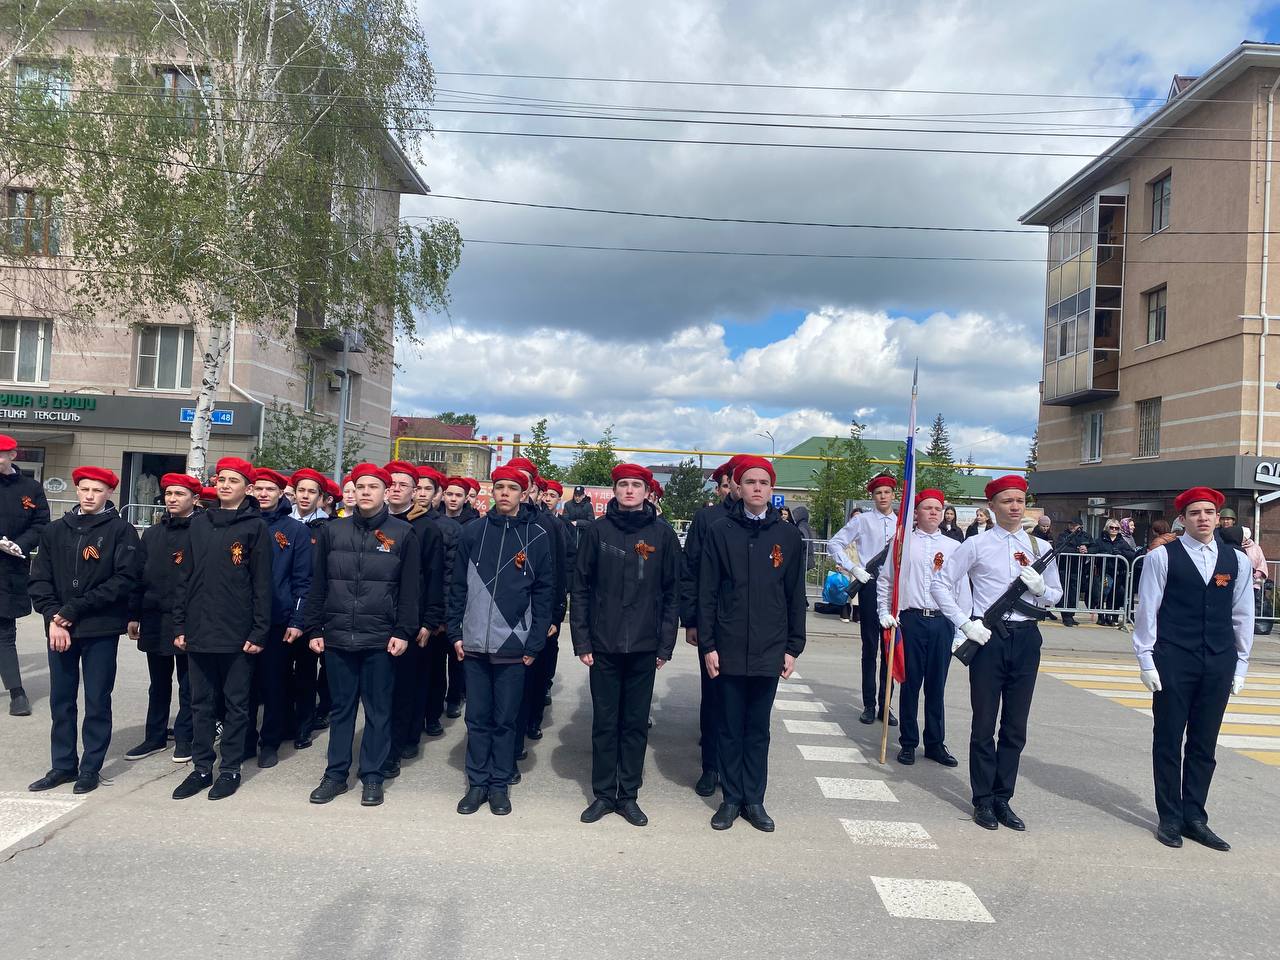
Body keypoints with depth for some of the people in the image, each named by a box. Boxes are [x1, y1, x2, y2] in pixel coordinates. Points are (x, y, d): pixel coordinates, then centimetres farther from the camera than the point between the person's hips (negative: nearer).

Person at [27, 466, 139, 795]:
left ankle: (91, 768, 16)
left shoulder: (121, 531, -3)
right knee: (60, 701, 11)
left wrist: (73, 610, -13)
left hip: (101, 630, -4)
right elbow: (40, 579, 6)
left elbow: (124, 579, -11)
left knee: (97, 702, 4)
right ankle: (63, 765, 24)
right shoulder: (54, 531, 9)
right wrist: (53, 618, -9)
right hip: (59, 629, 4)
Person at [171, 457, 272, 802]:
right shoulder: (199, 523, 10)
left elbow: (262, 584, -6)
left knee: (236, 704, 6)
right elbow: (186, 577, 12)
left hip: (236, 635, -4)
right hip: (198, 631, 4)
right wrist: (180, 625, 7)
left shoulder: (255, 526, -3)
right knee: (201, 704, 11)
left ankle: (230, 769, 16)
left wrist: (259, 632, -10)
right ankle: (201, 768, 22)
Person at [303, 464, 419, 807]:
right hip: (337, 637, 2)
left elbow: (410, 589, -2)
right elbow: (317, 584, 9)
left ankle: (372, 776, 18)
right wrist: (314, 629, 5)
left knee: (378, 710, 7)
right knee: (341, 708, 12)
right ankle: (336, 774, 23)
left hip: (381, 639, -2)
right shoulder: (332, 531, 6)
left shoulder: (403, 534, -1)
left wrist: (404, 632, -7)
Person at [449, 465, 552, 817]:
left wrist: (535, 642, -5)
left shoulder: (537, 536, -1)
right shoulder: (473, 531, 4)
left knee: (505, 720, 8)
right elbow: (458, 585, 7)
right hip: (474, 643, 2)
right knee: (477, 718, 10)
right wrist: (455, 632, 3)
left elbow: (544, 593, -1)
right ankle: (477, 782, 22)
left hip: (513, 645, -1)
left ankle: (500, 784, 21)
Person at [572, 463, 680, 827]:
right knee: (604, 722, 8)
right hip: (603, 646, 0)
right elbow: (581, 588, 2)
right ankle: (603, 794, 21)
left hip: (644, 647, 0)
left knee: (636, 723, 9)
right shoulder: (597, 530, 0)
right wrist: (582, 641, -2)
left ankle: (628, 795, 22)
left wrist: (665, 645, 0)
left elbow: (672, 593, 3)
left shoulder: (663, 534, 1)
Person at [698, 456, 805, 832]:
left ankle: (754, 800, 23)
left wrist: (793, 647, 3)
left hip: (769, 652, 1)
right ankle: (731, 799, 22)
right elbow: (707, 592, -1)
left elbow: (795, 596, 6)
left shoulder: (788, 536, 3)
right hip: (729, 649, -1)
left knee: (758, 730, 11)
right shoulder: (721, 531, -1)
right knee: (731, 729, 10)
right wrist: (707, 644, -5)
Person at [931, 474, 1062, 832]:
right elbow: (941, 584, -3)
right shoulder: (977, 545, -2)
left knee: (1015, 728, 10)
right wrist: (964, 623, -10)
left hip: (1026, 638, 3)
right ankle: (983, 800, 16)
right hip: (987, 637, -3)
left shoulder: (1040, 547, 9)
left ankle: (1003, 799, 22)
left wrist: (1039, 588, -6)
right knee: (984, 725, 5)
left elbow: (1056, 595, 17)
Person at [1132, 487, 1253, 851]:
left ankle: (1194, 817, 21)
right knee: (1168, 741, 5)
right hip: (1173, 662, -3)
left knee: (1204, 744, 10)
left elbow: (1242, 616, 12)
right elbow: (1147, 611, -2)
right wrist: (1146, 660, -5)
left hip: (1218, 664, 3)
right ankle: (1170, 818, 16)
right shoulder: (1162, 557, -3)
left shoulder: (1237, 561, 8)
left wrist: (1239, 666, 10)